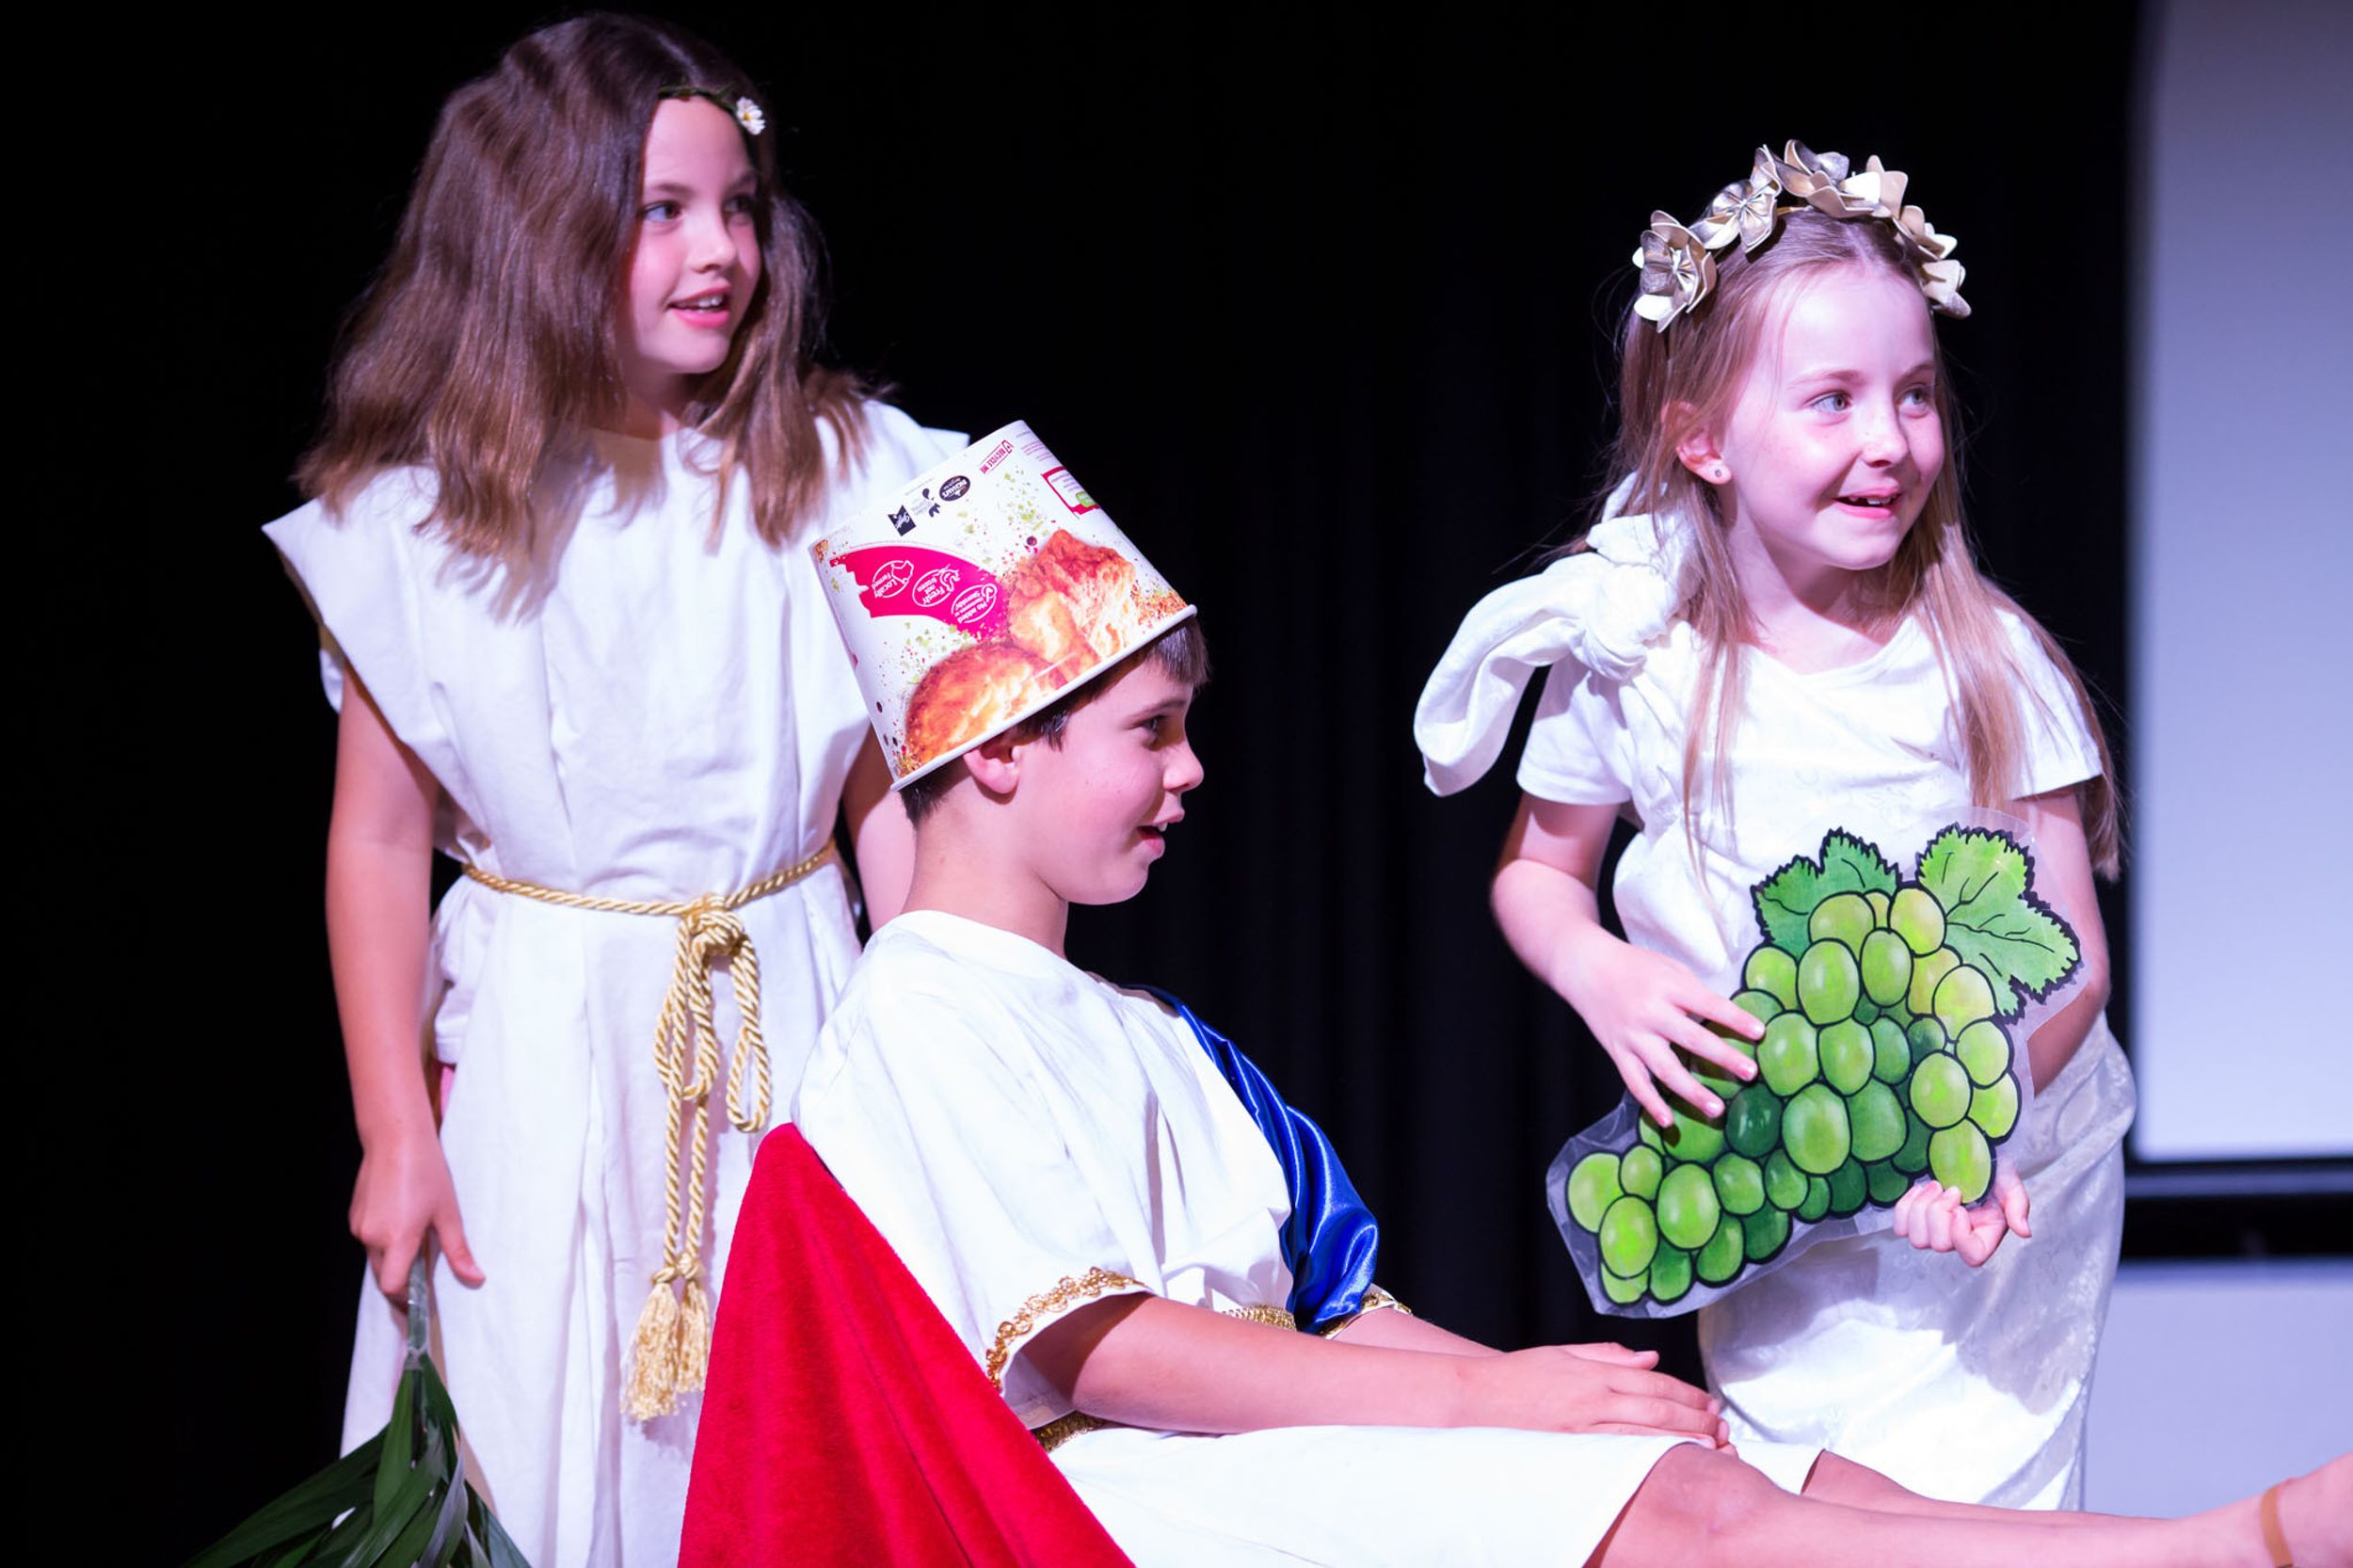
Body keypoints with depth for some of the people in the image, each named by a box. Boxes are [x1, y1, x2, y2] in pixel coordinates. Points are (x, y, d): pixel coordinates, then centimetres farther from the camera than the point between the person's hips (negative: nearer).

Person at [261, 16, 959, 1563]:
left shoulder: (835, 476, 0)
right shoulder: (416, 523, -5)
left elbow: (895, 792, 4)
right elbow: (379, 843, -1)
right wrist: (395, 1134, -2)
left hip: (793, 1025, 2)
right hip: (542, 1043, -1)